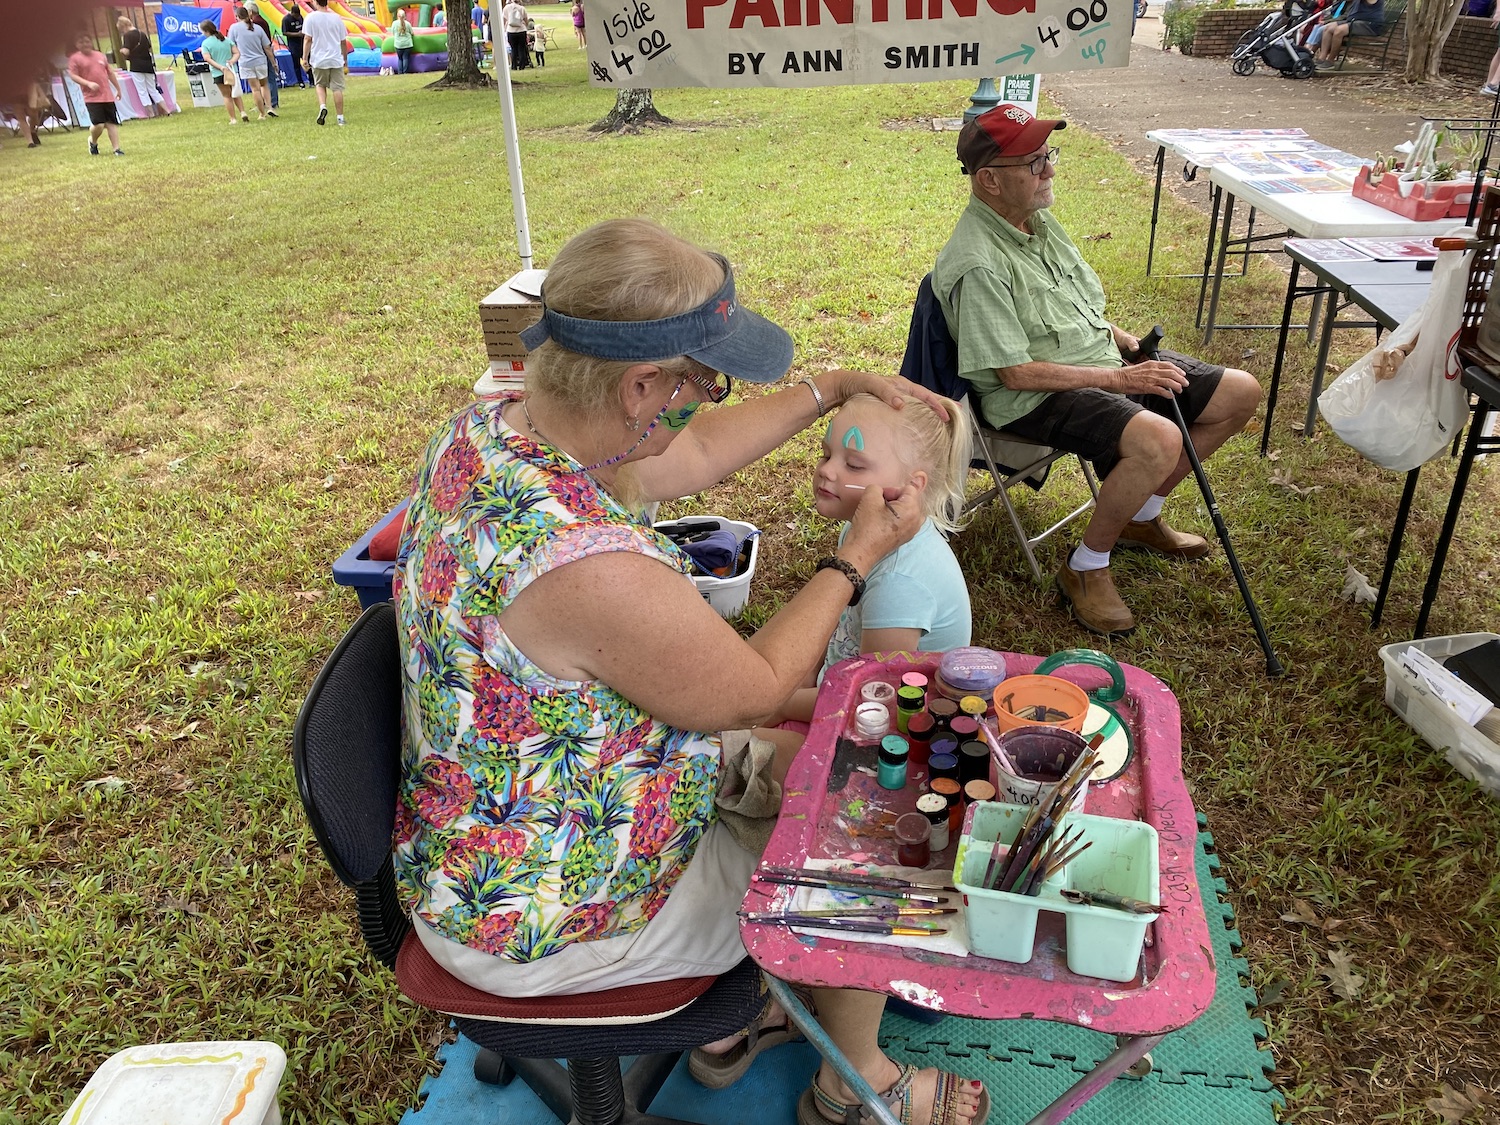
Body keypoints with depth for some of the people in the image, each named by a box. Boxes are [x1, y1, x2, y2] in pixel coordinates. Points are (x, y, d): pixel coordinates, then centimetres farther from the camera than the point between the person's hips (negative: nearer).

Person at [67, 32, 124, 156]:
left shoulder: (100, 55, 13)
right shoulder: (75, 58, 0)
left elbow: (110, 73, 21)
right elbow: (73, 75, -7)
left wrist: (118, 89, 22)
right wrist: (88, 83, -21)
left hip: (107, 96, 4)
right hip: (91, 98, -4)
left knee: (112, 123, 1)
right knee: (98, 124, -14)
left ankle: (116, 148, 5)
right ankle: (93, 141, 15)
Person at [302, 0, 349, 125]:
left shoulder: (311, 17, -3)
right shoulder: (337, 18, 5)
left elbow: (308, 39, -8)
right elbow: (343, 42, 8)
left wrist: (304, 58, -4)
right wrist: (345, 62, 17)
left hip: (319, 60, -1)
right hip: (336, 60, 1)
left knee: (320, 84, 17)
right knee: (337, 88, 4)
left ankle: (322, 106, -6)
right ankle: (340, 117, 3)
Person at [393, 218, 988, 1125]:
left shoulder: (489, 427, -11)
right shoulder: (594, 567, -40)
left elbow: (698, 451, 5)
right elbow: (754, 690, -20)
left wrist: (837, 387, 8)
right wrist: (859, 556, -8)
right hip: (548, 923, -8)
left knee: (793, 753, 22)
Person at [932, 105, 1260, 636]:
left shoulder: (1038, 218, 6)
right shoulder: (976, 264, -23)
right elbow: (1017, 373, -23)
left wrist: (1127, 342, 2)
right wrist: (1120, 379, -19)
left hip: (1107, 362, 10)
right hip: (1035, 397, -9)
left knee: (1240, 393, 6)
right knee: (1158, 440, -35)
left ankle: (1141, 516, 20)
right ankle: (1085, 568, -11)